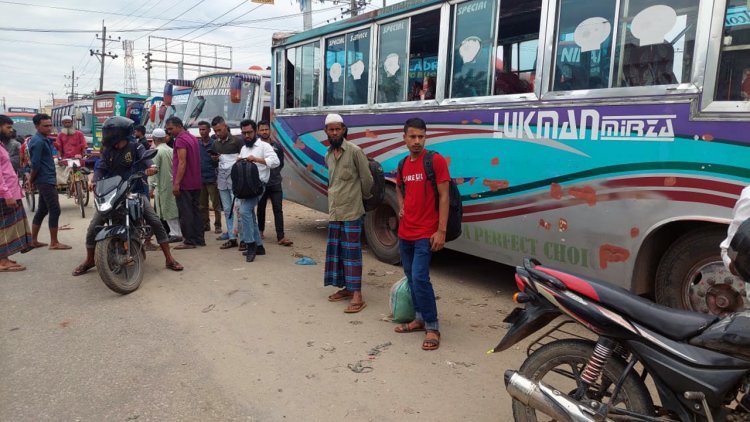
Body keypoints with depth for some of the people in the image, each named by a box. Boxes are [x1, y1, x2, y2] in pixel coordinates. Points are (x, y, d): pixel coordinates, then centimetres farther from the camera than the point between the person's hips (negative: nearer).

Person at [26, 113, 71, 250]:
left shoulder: (44, 139, 15)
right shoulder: (38, 141, -16)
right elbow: (35, 164, -20)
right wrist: (31, 181, -8)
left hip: (47, 179, 10)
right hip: (45, 180, -10)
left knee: (42, 211, 14)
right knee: (55, 211, -6)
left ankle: (33, 241, 21)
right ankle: (54, 243, -1)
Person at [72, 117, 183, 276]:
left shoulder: (135, 146, -4)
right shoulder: (108, 149, 5)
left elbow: (145, 159, -20)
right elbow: (101, 167, -2)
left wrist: (150, 167, -43)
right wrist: (95, 181, -22)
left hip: (134, 190, -3)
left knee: (155, 221, -13)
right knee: (93, 226, -2)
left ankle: (169, 259, -6)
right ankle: (89, 260, 20)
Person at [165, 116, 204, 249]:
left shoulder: (180, 140, -12)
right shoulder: (192, 138, 16)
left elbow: (182, 163, -19)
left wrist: (176, 183, -19)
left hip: (184, 184, -9)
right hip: (195, 183, 9)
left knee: (185, 213, -4)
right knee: (195, 210, 12)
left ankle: (189, 241, -2)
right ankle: (199, 239, 15)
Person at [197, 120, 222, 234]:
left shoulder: (214, 144, -4)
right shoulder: (197, 144, 9)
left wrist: (216, 159, -22)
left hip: (212, 178, -5)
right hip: (200, 178, 5)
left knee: (216, 204, -1)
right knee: (202, 204, 11)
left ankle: (218, 225, 6)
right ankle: (205, 224, 22)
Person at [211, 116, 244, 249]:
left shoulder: (236, 141, -4)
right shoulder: (216, 143, 15)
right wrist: (214, 158, 4)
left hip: (234, 178, -6)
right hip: (222, 178, 6)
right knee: (227, 210, 6)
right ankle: (232, 237, 9)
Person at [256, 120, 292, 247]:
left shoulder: (277, 146, 5)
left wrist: (274, 173, 6)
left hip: (275, 183, 1)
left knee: (278, 209, -4)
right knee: (261, 208, 13)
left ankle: (281, 237, -7)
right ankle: (260, 231, 32)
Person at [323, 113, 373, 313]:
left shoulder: (355, 151, -10)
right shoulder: (328, 155, 11)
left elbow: (366, 179, -5)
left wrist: (364, 197, 9)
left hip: (351, 211, -7)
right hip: (334, 212, 7)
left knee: (351, 251, -7)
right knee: (336, 251, 11)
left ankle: (357, 295, -5)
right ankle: (347, 288, 24)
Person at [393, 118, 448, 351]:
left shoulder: (436, 160, -9)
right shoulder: (403, 164, 10)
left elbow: (443, 197, -12)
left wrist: (441, 231, -17)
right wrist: (401, 207, 9)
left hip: (426, 233, -7)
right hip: (405, 232, 7)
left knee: (420, 278, -13)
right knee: (411, 277, 13)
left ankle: (432, 327, 0)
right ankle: (420, 318, 28)